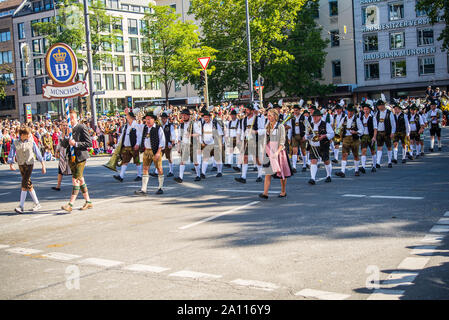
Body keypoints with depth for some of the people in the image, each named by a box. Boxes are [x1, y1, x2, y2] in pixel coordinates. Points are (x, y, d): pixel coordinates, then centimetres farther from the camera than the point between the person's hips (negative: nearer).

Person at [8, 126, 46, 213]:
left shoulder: (31, 142, -2)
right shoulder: (15, 142, 1)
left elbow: (38, 153, 1)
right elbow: (11, 153, -2)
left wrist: (43, 165, 1)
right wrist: (11, 164, -16)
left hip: (29, 164, -3)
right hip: (21, 165, 3)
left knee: (24, 184, -11)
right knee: (29, 185, 7)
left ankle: (21, 206, -9)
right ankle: (37, 204, 16)